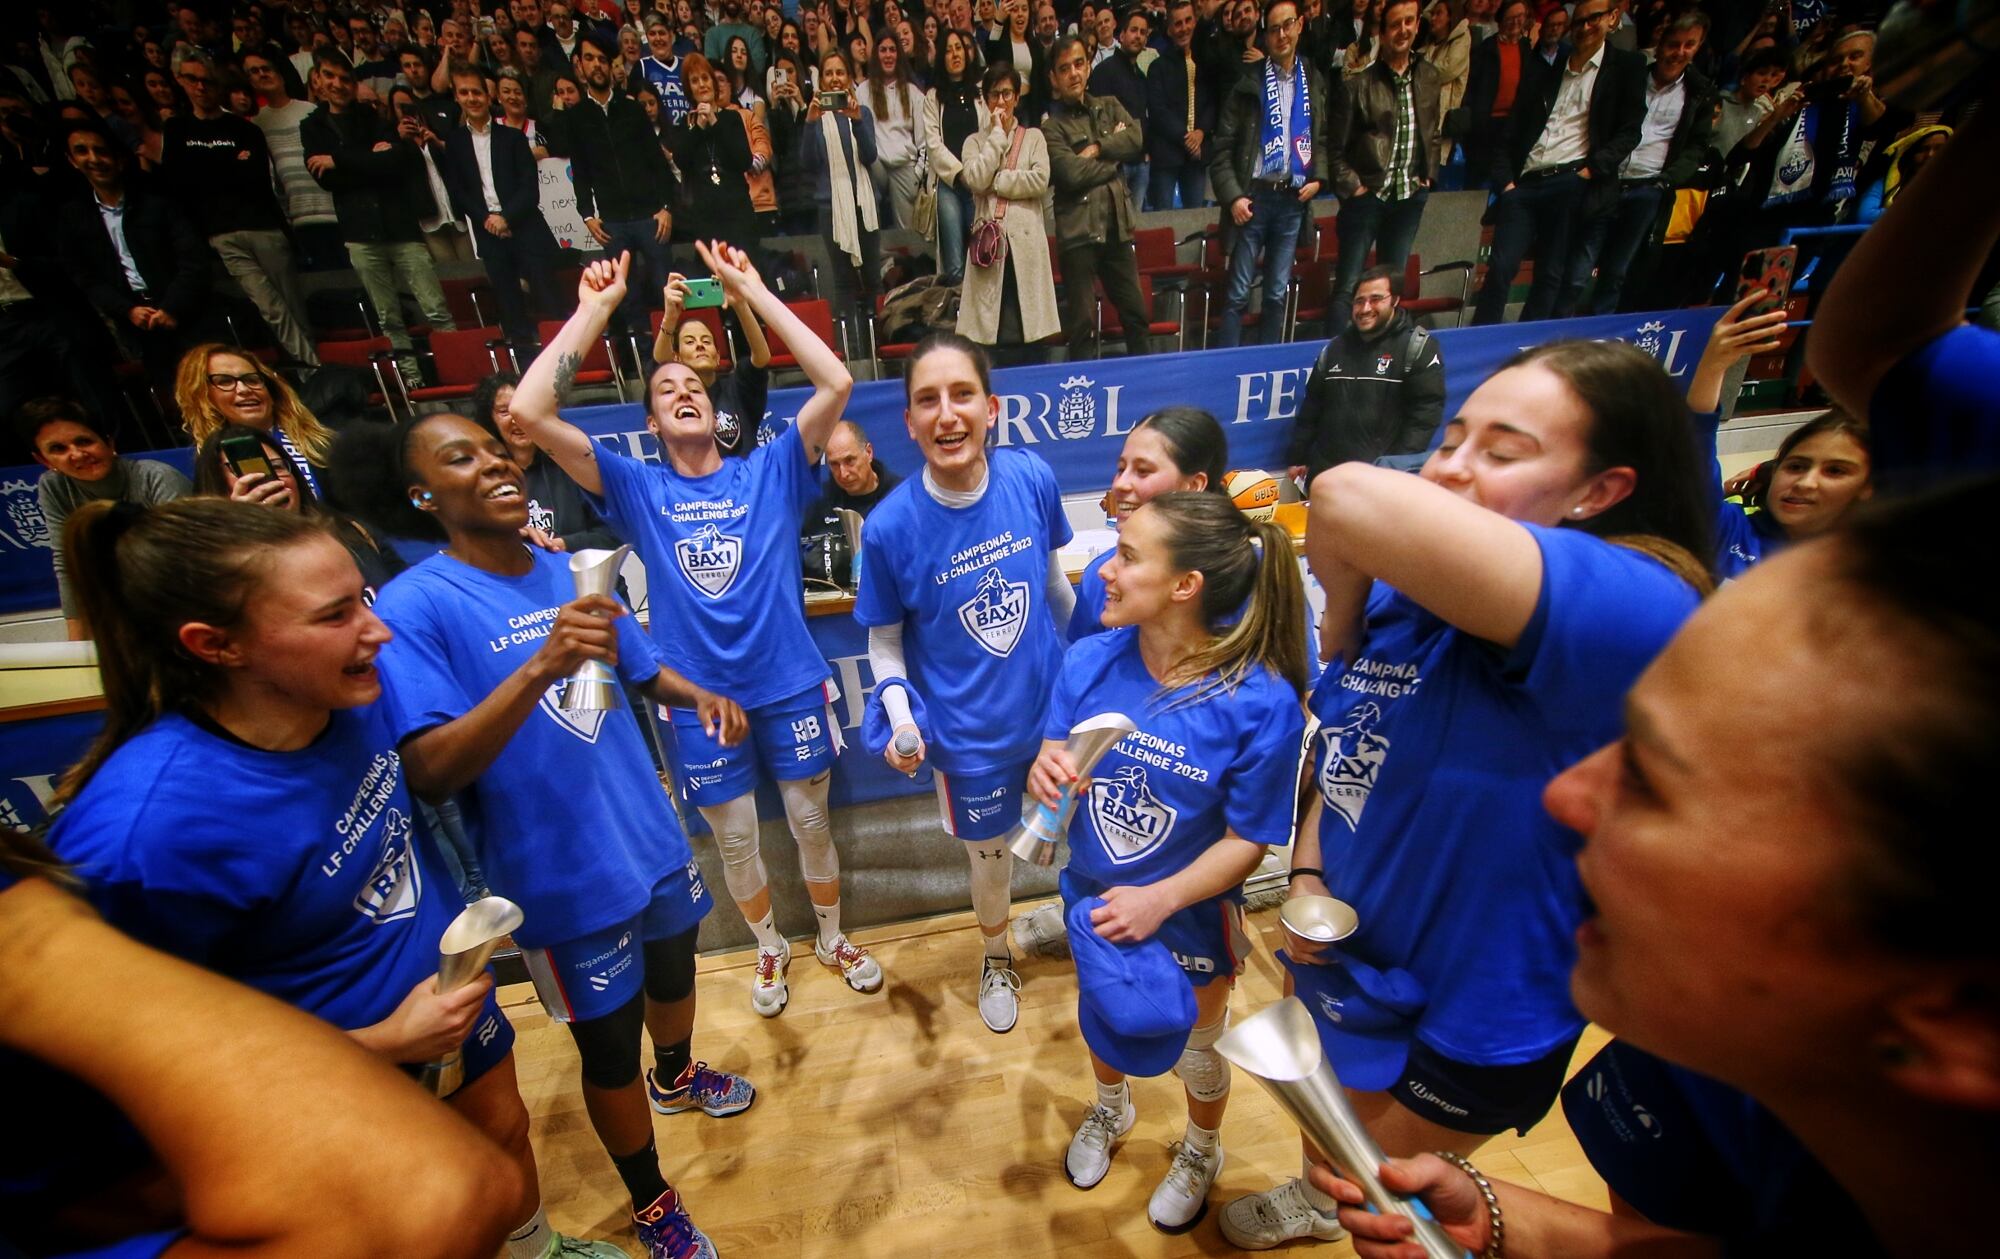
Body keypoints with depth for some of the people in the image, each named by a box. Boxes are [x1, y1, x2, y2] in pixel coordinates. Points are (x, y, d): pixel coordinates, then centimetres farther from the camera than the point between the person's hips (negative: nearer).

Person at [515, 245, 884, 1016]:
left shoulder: (770, 471, -3)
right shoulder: (637, 489, -1)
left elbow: (836, 383, -15)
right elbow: (530, 412, -14)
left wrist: (751, 289, -11)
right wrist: (594, 308, -11)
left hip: (790, 686, 0)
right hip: (698, 699, 1)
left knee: (812, 823, 17)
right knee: (734, 842, 17)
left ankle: (833, 938, 43)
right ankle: (770, 949, 45)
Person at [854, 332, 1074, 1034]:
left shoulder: (1032, 479, -16)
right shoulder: (889, 527, -21)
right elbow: (885, 638, -7)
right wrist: (901, 715, -22)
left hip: (1054, 706, 2)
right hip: (967, 734, -1)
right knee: (990, 856, 22)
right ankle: (996, 957, 56)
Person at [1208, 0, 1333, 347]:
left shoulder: (1315, 82, 11)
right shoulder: (1249, 84, 0)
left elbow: (1322, 138, 18)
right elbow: (1223, 147, -3)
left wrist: (1318, 177, 1)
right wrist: (1233, 196, -12)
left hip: (1293, 198, 4)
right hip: (1254, 196, -3)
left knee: (1278, 293, 8)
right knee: (1238, 292, -4)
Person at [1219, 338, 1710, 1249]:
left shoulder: (1635, 608, -34)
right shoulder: (1401, 592, -9)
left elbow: (1353, 500, -51)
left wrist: (1345, 586, -29)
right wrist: (1306, 871, -6)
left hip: (1476, 1014, -6)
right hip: (1338, 959, 7)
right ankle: (1316, 1198, 67)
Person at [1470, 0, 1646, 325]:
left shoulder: (1627, 66, 13)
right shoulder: (1542, 69, 21)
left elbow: (1629, 131, 6)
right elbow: (1511, 131, 15)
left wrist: (1591, 169, -9)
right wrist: (1505, 180, 0)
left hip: (1572, 184, -2)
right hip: (1525, 184, 2)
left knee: (1551, 277, -8)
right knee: (1500, 267, -12)